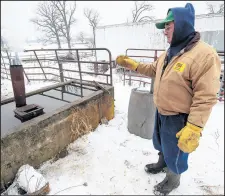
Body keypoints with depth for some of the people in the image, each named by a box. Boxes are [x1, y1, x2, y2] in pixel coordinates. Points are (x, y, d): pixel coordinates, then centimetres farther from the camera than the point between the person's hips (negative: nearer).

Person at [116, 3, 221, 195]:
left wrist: (193, 129, -27)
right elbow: (153, 70, 18)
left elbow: (205, 97, -26)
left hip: (179, 118, -8)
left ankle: (173, 179, 44)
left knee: (174, 152, 15)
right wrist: (132, 64, 7)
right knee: (161, 144, 29)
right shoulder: (169, 52, 4)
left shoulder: (204, 54, -24)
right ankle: (162, 163, 58)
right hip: (161, 112, 8)